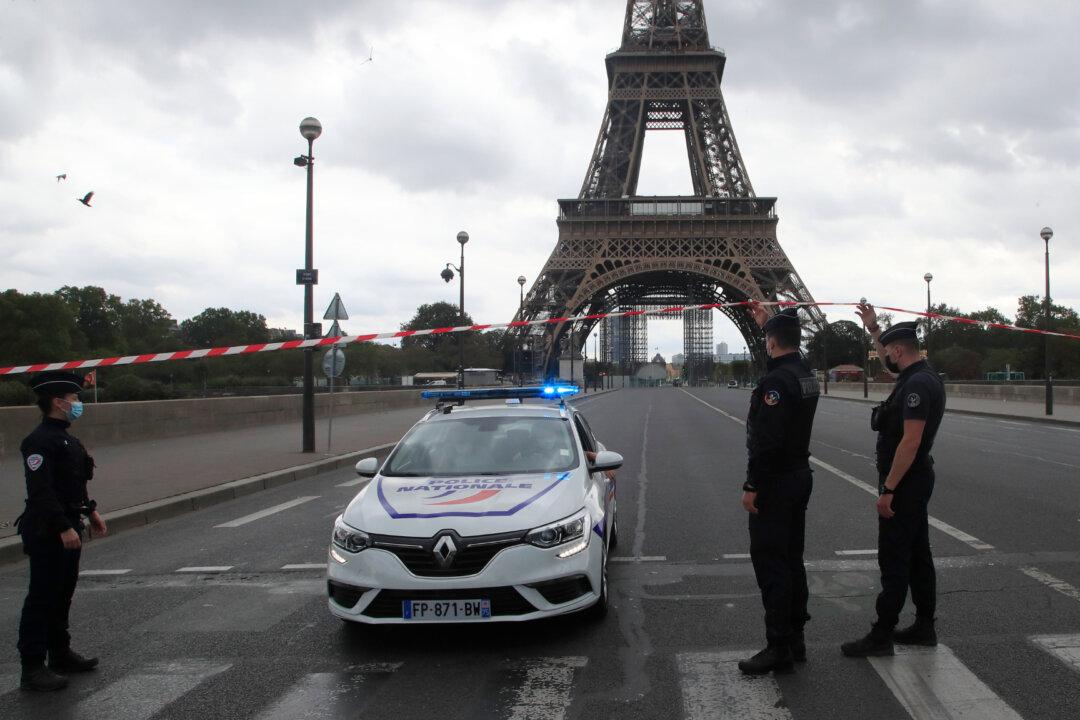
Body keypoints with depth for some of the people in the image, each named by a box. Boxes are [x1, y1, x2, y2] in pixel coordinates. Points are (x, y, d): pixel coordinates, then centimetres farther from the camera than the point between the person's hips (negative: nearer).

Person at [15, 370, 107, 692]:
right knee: (42, 598, -4)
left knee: (63, 593, 18)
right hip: (47, 532, -10)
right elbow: (40, 492, -24)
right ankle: (32, 668, 3)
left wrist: (90, 511, 19)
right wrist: (63, 528, -26)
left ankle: (60, 654, 31)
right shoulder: (40, 440, -17)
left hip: (67, 527, 10)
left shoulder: (65, 438, 15)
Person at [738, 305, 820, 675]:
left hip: (775, 483, -10)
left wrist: (752, 486, -20)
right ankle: (795, 638, 23)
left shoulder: (775, 382, -21)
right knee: (791, 560, 15)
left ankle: (779, 648, -3)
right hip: (800, 477, 10)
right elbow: (786, 354, 32)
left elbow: (766, 440, -26)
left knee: (770, 563, -5)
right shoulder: (806, 375, 8)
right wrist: (766, 322, 41)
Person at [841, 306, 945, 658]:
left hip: (905, 482, -10)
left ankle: (882, 635, 0)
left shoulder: (917, 385, -22)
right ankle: (924, 626, 25)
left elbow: (911, 442, -27)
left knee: (894, 559, -5)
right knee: (917, 554, 16)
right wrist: (873, 329, 29)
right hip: (916, 480, 10)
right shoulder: (920, 376, 10)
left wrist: (888, 490, -25)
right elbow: (890, 364, 33)